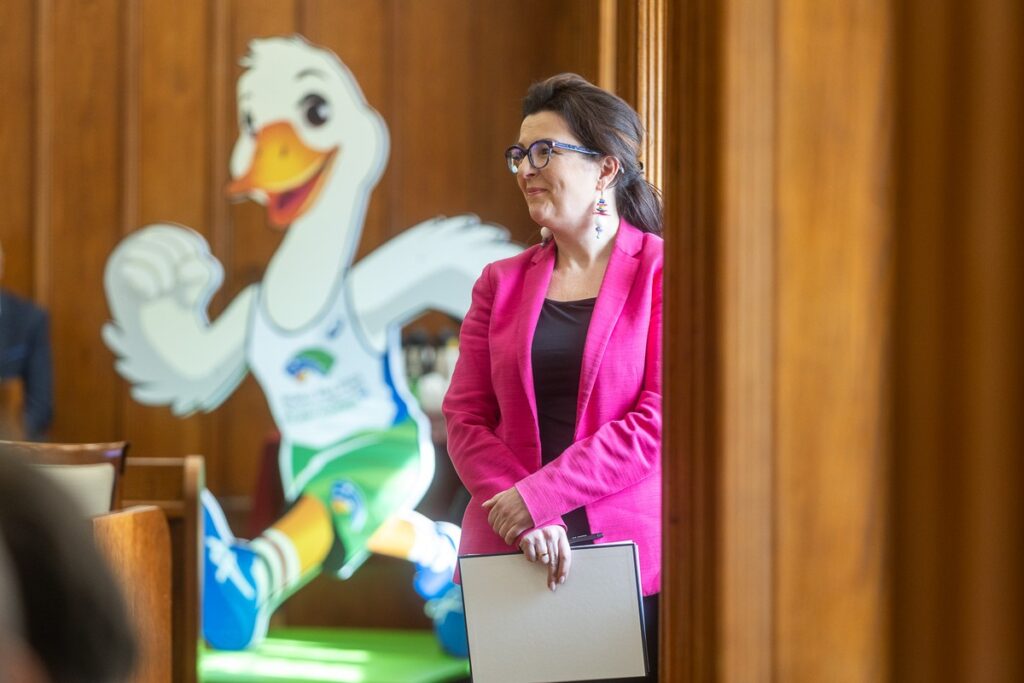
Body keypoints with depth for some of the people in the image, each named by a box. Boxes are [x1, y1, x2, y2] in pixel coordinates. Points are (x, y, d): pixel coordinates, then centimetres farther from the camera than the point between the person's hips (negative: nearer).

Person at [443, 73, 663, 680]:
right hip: (508, 556, 3)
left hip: (630, 554, -3)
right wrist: (529, 520, -11)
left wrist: (540, 495, -15)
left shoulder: (661, 272, -2)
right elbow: (465, 418, 5)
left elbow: (661, 417, -10)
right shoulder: (503, 282, 11)